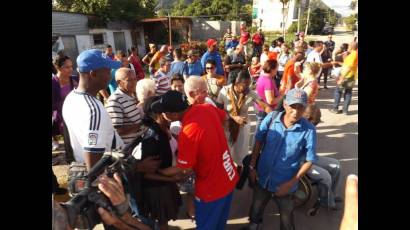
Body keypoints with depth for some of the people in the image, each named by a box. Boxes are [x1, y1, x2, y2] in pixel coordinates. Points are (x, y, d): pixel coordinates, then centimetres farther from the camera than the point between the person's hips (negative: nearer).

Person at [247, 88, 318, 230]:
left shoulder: (309, 130, -21)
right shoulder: (271, 118, -16)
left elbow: (309, 160, -13)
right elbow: (258, 142, -5)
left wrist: (292, 182, -15)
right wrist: (252, 166, -3)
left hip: (284, 184, -2)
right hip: (262, 177, 3)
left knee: (286, 216, 24)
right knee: (256, 207, 28)